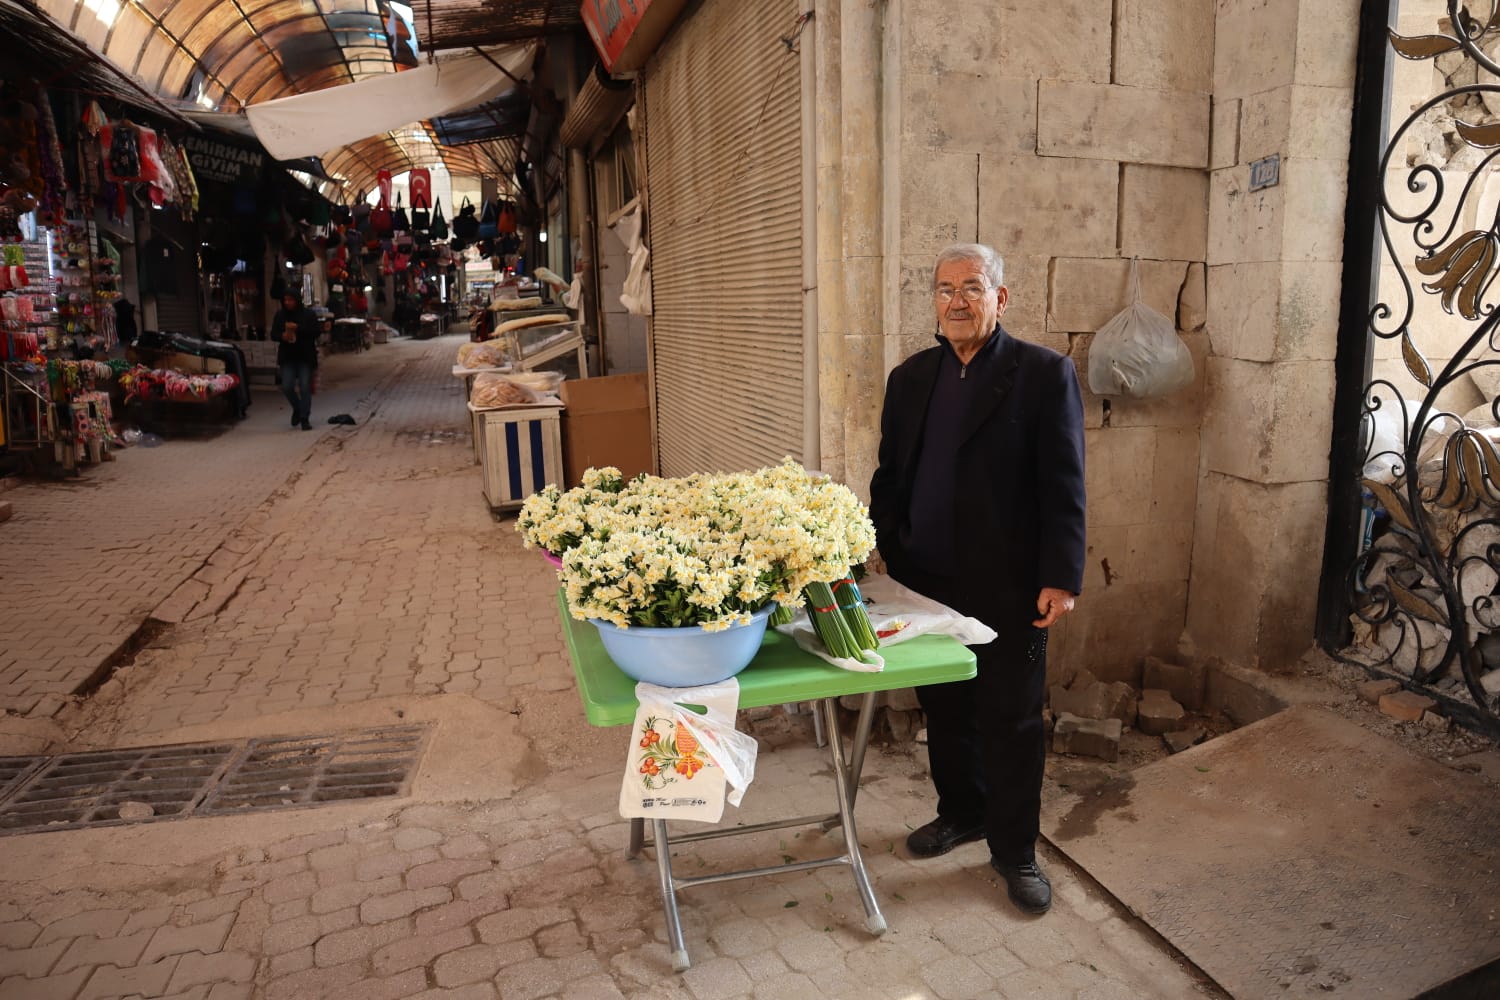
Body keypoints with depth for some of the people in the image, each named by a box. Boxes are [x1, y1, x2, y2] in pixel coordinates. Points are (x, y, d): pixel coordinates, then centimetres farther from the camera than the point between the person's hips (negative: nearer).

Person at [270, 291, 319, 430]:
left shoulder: (308, 314, -3)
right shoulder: (279, 315, 6)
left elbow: (315, 332, -11)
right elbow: (273, 334, 7)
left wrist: (298, 328, -22)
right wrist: (282, 336, -15)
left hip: (305, 357, -2)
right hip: (287, 357, 2)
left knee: (305, 387, -4)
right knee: (287, 387, -5)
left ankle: (305, 418, 5)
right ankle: (297, 409, 23)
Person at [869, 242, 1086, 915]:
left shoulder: (1044, 374, -6)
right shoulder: (910, 377, 10)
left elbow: (1064, 485, -9)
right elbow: (889, 475, 13)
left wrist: (1061, 578, -14)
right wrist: (879, 555, 7)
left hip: (1006, 586, -4)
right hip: (924, 579, 5)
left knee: (1010, 720, 7)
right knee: (943, 709, 17)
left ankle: (1014, 850, 24)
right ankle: (962, 812, 39)